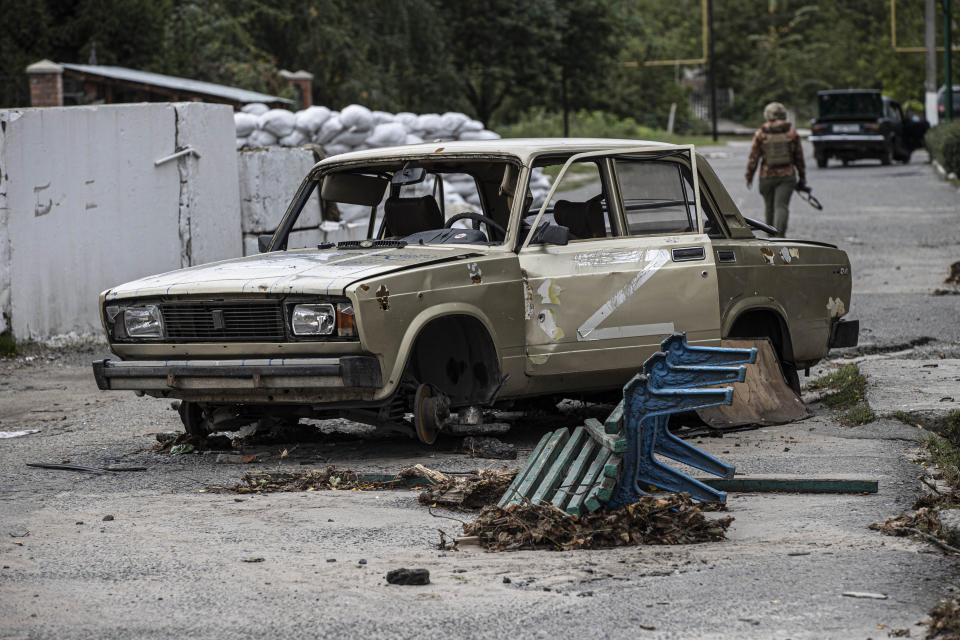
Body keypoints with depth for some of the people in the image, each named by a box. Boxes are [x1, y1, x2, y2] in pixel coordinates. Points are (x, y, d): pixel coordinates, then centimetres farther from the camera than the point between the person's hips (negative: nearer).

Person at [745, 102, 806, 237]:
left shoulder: (760, 134, -3)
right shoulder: (792, 133, 2)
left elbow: (753, 157, -2)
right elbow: (799, 157, 6)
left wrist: (749, 176, 8)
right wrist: (802, 177, 15)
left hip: (767, 176, 0)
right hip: (787, 175, 0)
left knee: (769, 207, 14)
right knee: (781, 206, -7)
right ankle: (779, 235, -22)